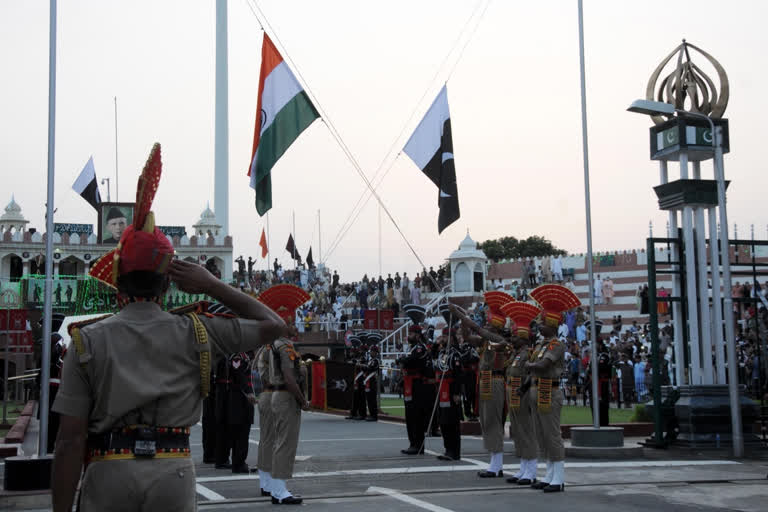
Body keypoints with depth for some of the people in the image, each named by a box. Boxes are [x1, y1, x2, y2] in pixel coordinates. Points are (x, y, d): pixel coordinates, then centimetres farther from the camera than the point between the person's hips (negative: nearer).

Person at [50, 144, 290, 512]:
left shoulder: (87, 341, -1)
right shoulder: (195, 333, 1)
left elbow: (71, 440, -5)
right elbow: (273, 325, 12)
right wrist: (212, 286, 9)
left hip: (108, 474, 0)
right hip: (173, 476, 1)